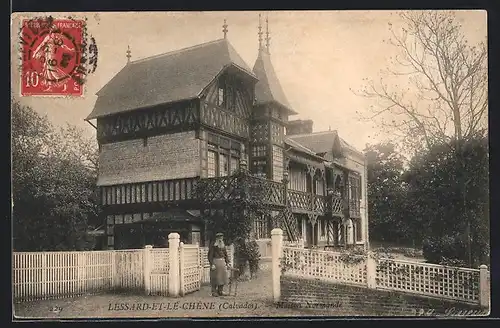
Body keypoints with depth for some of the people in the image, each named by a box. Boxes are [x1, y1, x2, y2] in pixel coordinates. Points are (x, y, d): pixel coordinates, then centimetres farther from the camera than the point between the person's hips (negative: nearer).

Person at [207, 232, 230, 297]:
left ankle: (220, 291, 18)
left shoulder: (223, 245, 13)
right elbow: (210, 256, -11)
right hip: (215, 262, -6)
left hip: (222, 263, 7)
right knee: (215, 278, -3)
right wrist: (212, 264, -18)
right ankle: (214, 292, 4)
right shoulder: (213, 246, -7)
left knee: (222, 277, 8)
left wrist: (227, 263, 10)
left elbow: (226, 255, 18)